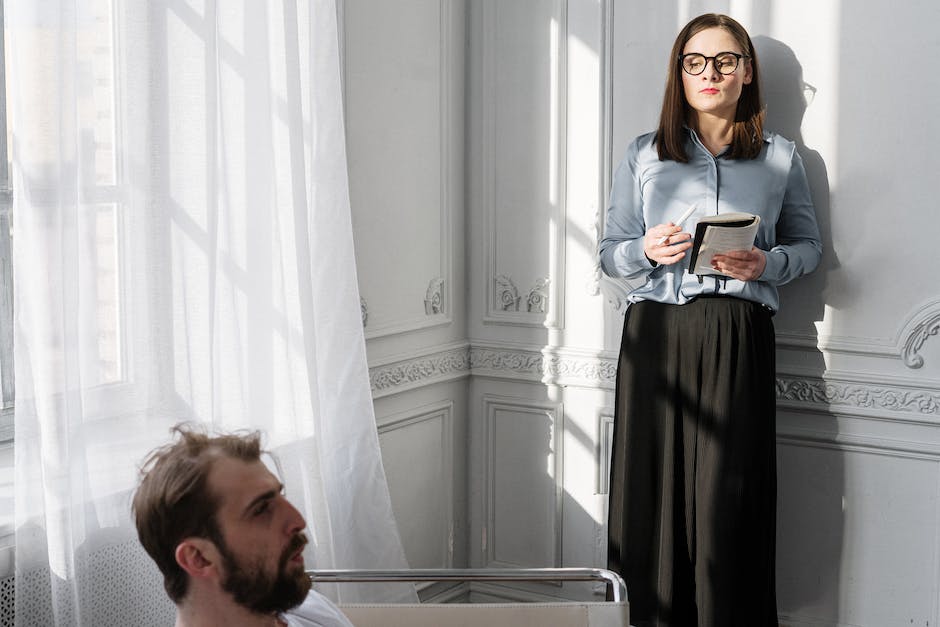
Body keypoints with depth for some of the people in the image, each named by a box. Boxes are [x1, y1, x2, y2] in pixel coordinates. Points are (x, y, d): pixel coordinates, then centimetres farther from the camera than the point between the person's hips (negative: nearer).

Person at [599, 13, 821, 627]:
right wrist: (649, 251, -9)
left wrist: (767, 264, -6)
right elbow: (610, 251, 13)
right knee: (655, 488, -1)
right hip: (656, 337, 1)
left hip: (739, 340, -1)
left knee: (725, 498, -6)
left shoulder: (781, 157, 12)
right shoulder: (644, 155, 13)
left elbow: (809, 244, 16)